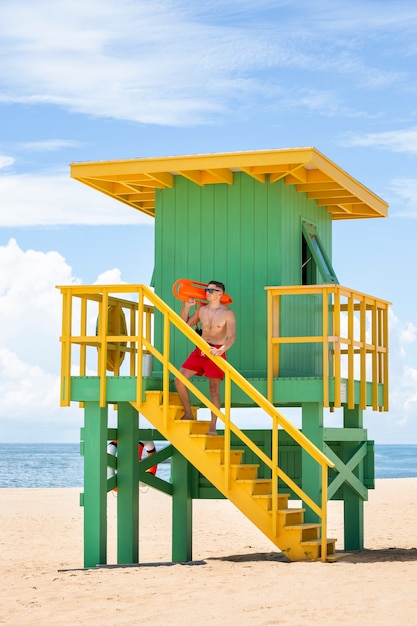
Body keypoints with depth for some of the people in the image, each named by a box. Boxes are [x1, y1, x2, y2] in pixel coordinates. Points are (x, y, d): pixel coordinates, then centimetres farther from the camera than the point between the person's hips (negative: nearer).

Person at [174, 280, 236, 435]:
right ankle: (188, 414, 13)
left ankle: (213, 427, 0)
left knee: (214, 390, -6)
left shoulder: (227, 313, -8)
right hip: (200, 350, 5)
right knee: (179, 380, -2)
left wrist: (221, 350, -35)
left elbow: (231, 338, -16)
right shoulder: (201, 309, 7)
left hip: (216, 352, -5)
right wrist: (187, 306, 4)